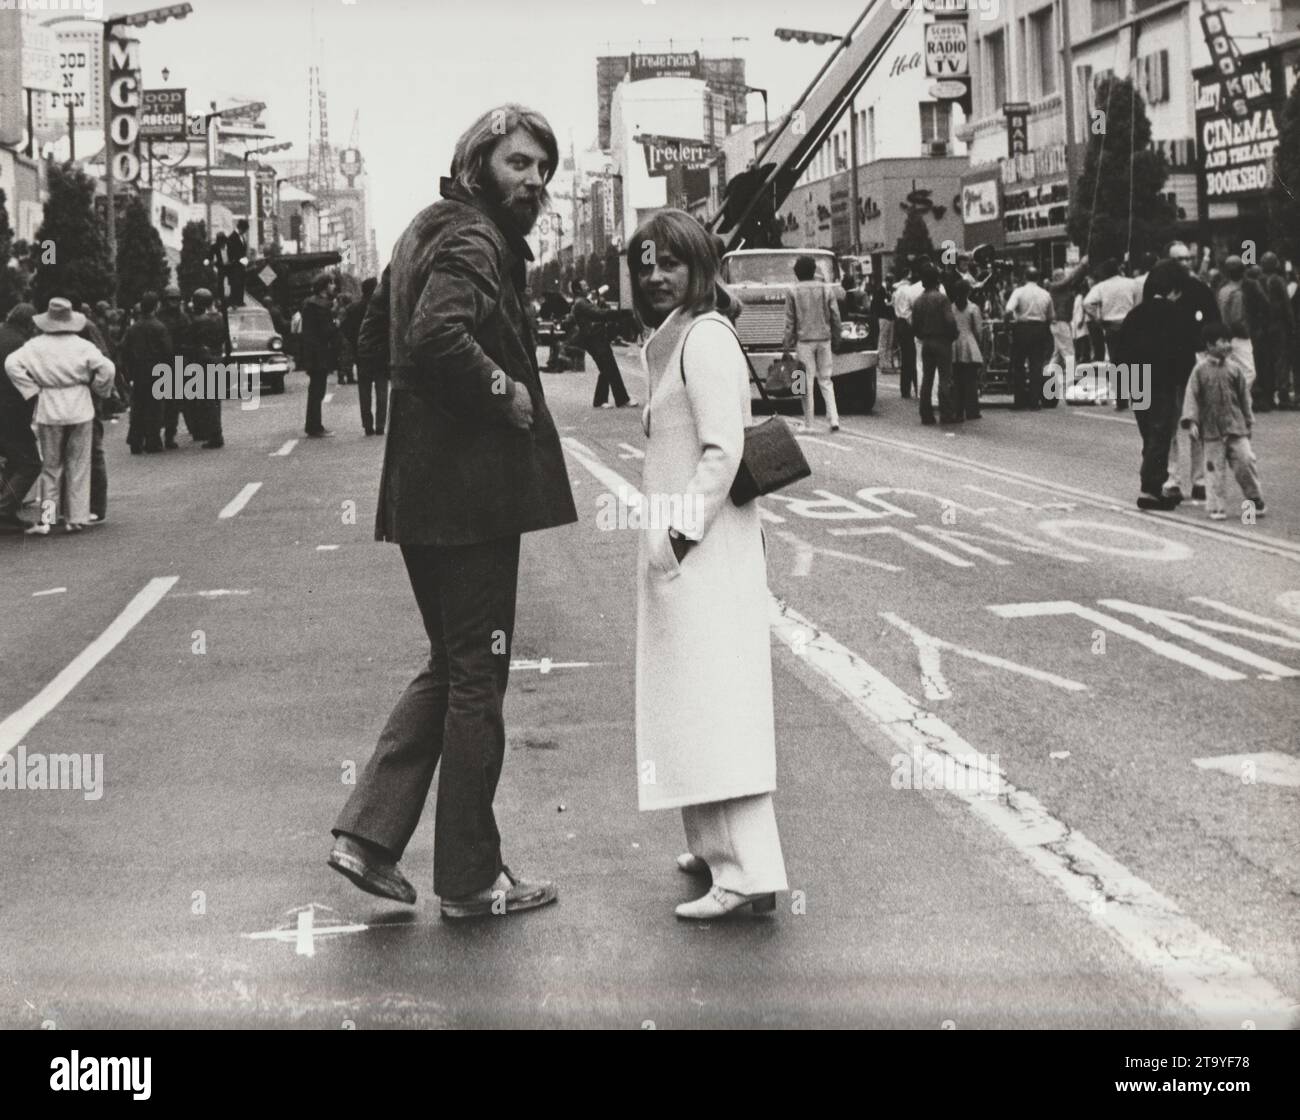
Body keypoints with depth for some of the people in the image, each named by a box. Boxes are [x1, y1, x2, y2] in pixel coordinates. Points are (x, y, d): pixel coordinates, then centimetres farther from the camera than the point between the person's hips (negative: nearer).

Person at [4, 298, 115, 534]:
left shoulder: (35, 346, -3)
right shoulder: (83, 346, -6)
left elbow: (11, 364, -11)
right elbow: (106, 368, -12)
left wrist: (32, 390, -4)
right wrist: (98, 391, 5)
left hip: (48, 411, 1)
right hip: (80, 410, -1)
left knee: (50, 466, 10)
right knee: (78, 466, 8)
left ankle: (45, 519, 4)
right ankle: (76, 518, 9)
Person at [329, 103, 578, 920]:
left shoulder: (435, 233, 17)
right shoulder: (473, 240, -13)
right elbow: (439, 333, -31)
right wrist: (505, 388, -17)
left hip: (429, 488, 10)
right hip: (473, 491, -10)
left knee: (451, 666, 19)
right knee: (478, 676, 0)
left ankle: (370, 831, 12)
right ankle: (471, 878, 10)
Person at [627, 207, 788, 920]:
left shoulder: (705, 335, -12)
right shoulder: (671, 340, 17)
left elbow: (723, 450, -19)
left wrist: (682, 533, -20)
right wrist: (666, 535, 14)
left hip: (704, 541, -10)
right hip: (678, 536, 10)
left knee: (712, 698, -11)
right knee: (692, 697, 15)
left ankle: (749, 873, -11)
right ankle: (716, 847, 25)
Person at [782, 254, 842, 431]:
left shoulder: (793, 292, -3)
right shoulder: (827, 289, 2)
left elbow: (790, 322, -3)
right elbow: (835, 317, 3)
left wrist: (786, 347, 2)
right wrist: (836, 340, 13)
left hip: (804, 340, -2)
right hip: (824, 339, 2)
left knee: (807, 383, 2)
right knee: (826, 380, 11)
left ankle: (808, 425, 4)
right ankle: (834, 419, -1)